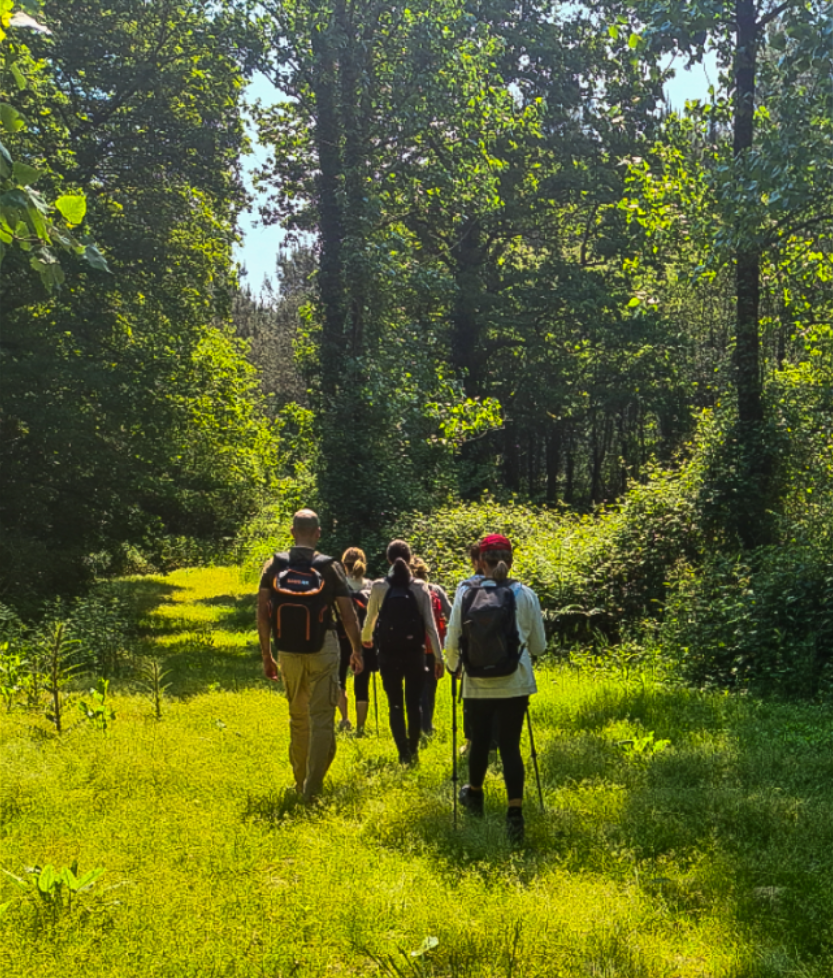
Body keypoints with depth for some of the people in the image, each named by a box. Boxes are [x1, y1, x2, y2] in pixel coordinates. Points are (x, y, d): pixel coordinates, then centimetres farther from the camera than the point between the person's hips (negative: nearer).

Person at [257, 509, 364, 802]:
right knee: (322, 718, 4)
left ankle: (300, 785, 27)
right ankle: (312, 789, 2)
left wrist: (266, 655, 5)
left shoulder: (274, 566, -2)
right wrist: (357, 650, 6)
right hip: (322, 650, -3)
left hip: (288, 653, 3)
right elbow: (348, 614, -6)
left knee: (298, 718, 17)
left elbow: (262, 612, -4)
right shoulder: (330, 567, -7)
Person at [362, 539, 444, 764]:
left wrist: (365, 639, 31)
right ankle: (413, 749, 16)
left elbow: (370, 618, 10)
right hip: (414, 652, 0)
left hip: (388, 653, 0)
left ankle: (403, 752, 5)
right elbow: (430, 624, -5)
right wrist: (438, 656, -1)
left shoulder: (378, 587, -3)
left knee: (395, 703, 7)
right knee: (414, 701, 12)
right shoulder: (420, 587, -3)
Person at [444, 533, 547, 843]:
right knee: (509, 745, 4)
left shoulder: (465, 593, -6)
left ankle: (475, 795, 41)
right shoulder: (525, 595, -6)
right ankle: (515, 813, -4)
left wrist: (452, 665, 18)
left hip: (477, 684, 1)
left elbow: (452, 641, -3)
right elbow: (538, 645, 2)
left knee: (480, 740, 18)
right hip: (514, 683, -1)